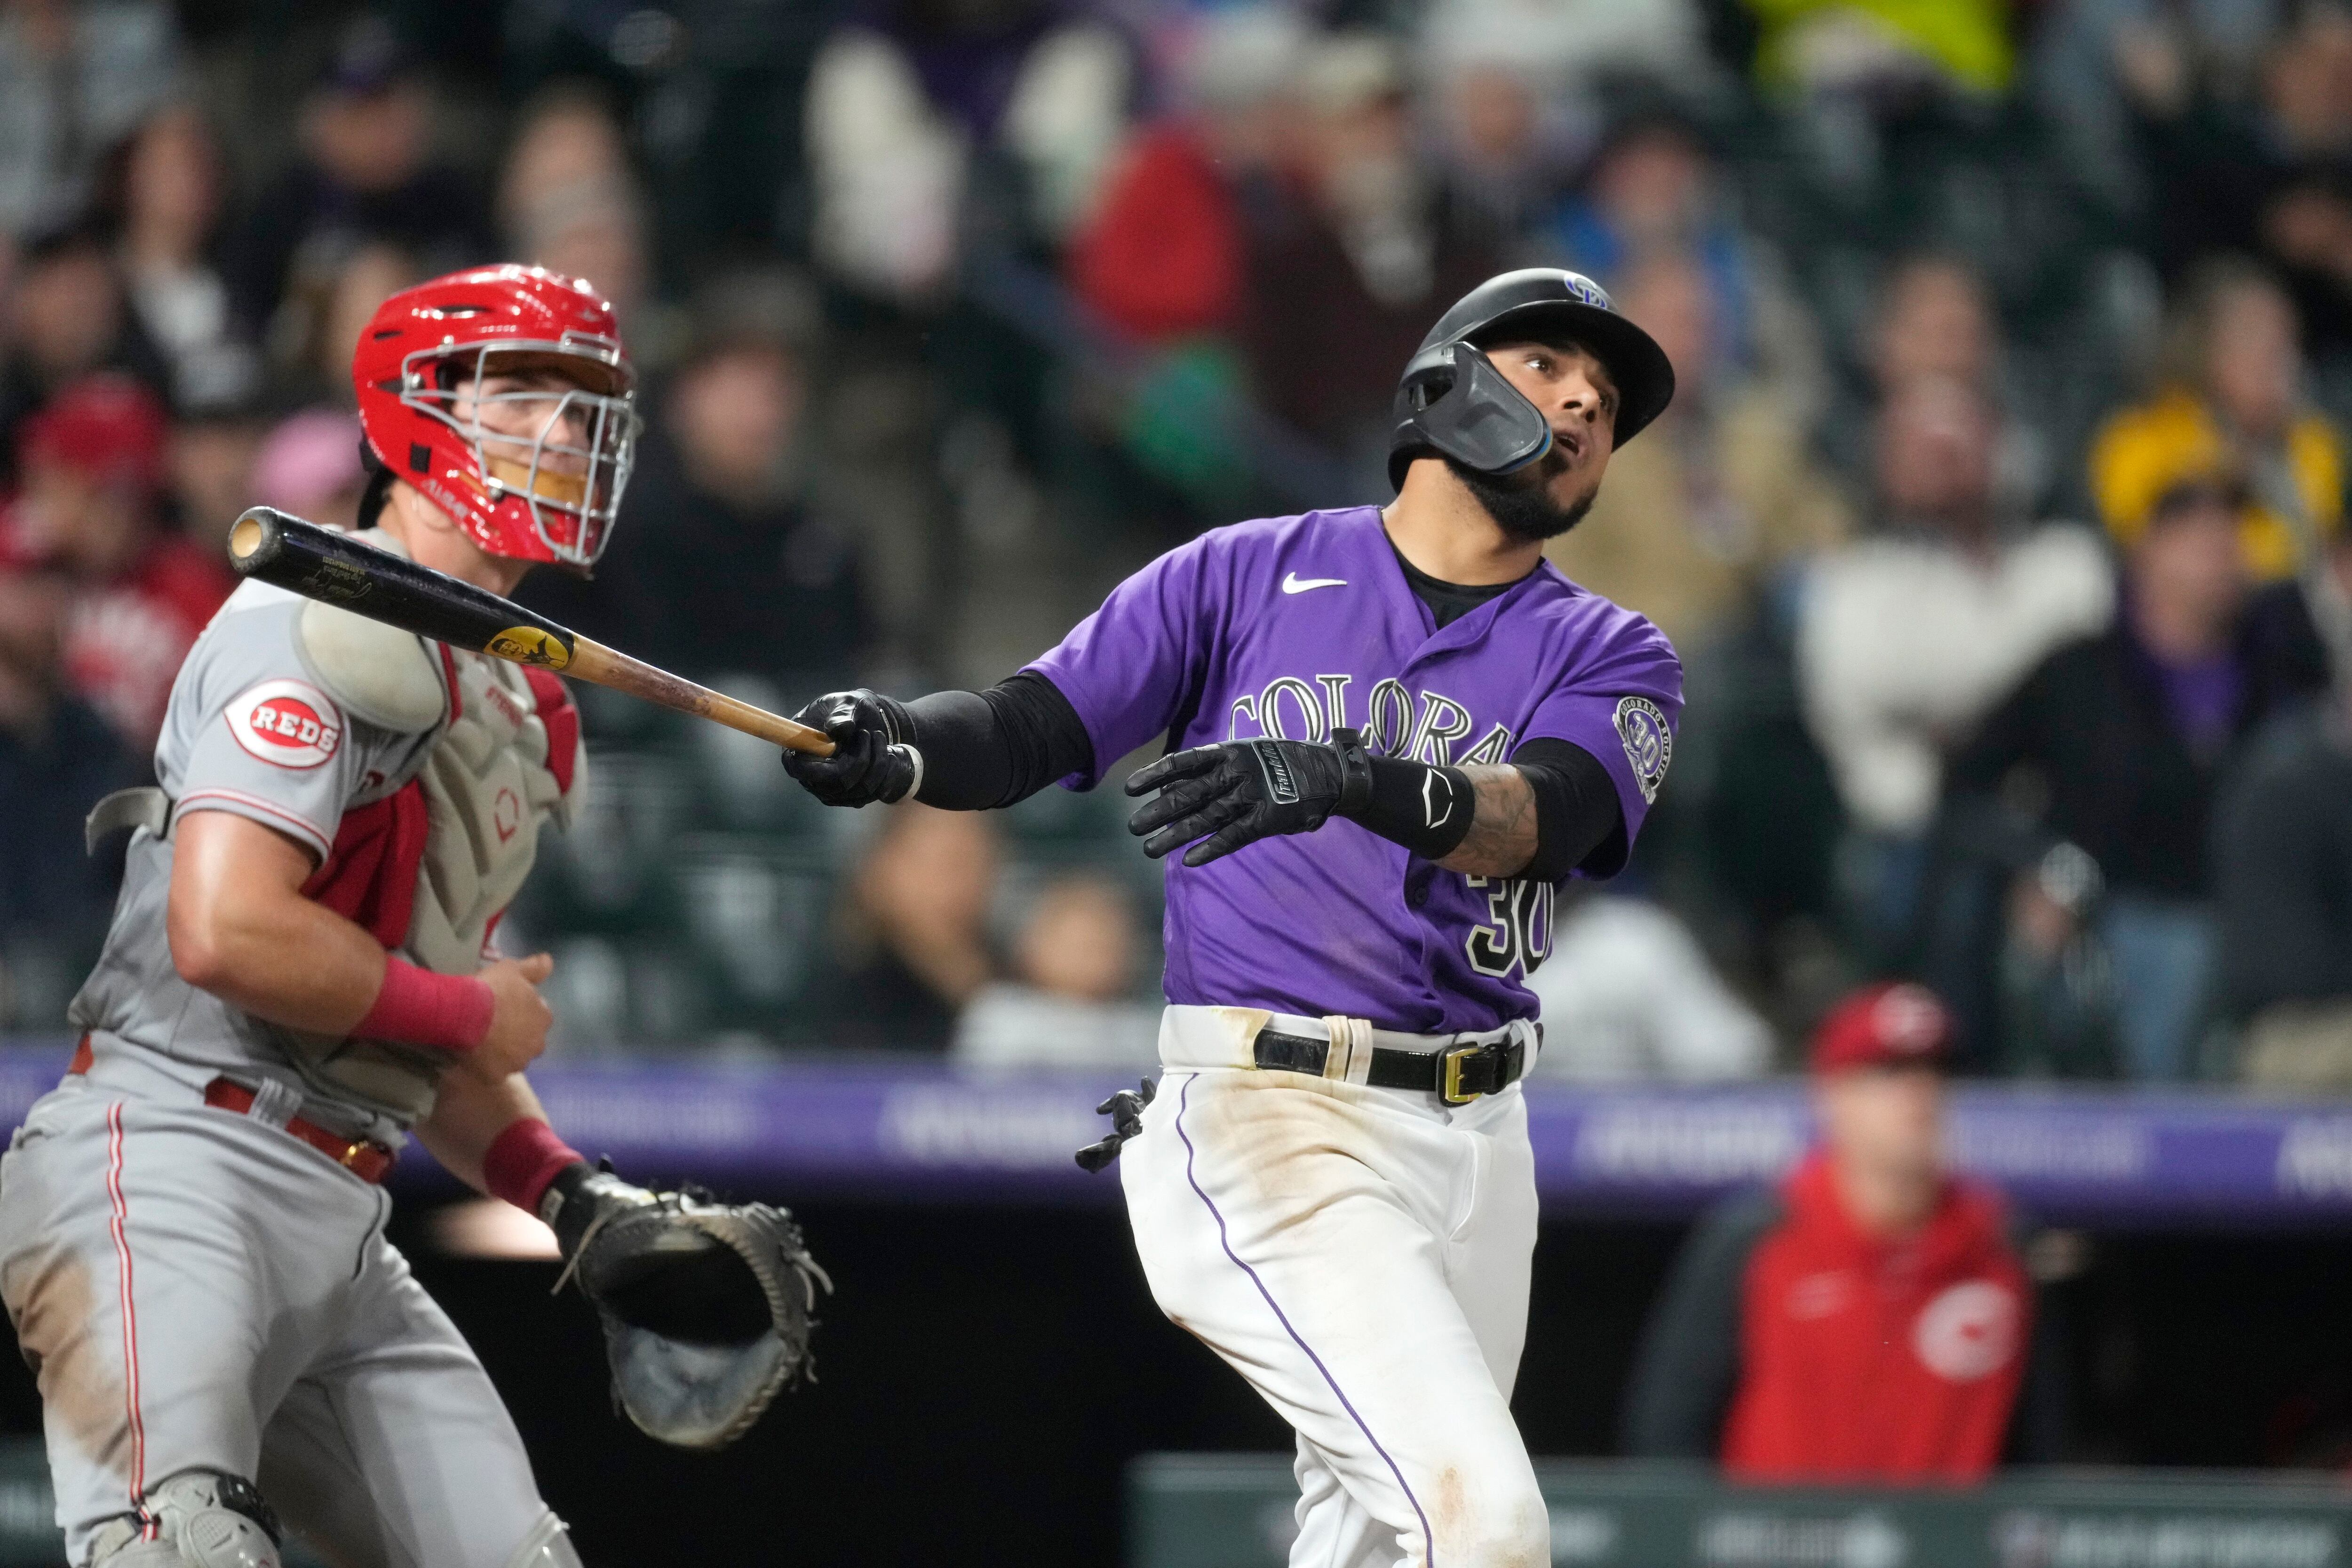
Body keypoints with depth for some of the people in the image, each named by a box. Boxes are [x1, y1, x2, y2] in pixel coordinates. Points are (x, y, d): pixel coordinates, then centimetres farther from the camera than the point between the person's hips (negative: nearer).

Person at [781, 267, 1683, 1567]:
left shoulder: (1611, 656, 7)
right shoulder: (1252, 575, 6)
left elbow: (1540, 817, -14)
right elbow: (1025, 728, -1)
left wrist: (1355, 784, -35)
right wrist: (889, 747, -24)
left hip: (1477, 1151, 5)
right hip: (1267, 1119, -5)